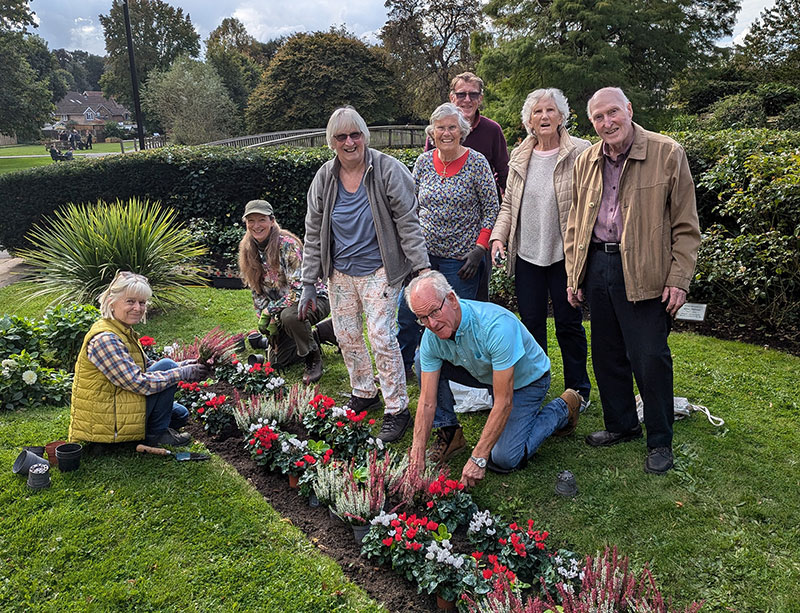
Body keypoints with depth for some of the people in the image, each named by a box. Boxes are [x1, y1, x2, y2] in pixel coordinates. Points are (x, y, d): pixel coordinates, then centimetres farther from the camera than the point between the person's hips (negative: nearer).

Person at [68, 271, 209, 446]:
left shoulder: (124, 332, 9)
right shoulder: (104, 339, -23)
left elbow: (148, 366, 15)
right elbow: (139, 383, -27)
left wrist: (182, 365, -1)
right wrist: (184, 373, -21)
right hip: (106, 424, -10)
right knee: (167, 365, -14)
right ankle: (156, 434, -4)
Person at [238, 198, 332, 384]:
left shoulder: (287, 245, -24)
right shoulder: (248, 250, -2)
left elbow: (299, 289, -28)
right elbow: (257, 290, 6)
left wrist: (270, 312, -23)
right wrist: (268, 320, -5)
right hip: (283, 307, 7)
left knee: (289, 315, -40)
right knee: (277, 361, 3)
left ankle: (314, 361, -14)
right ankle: (312, 338, 29)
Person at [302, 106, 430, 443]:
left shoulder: (388, 170, -11)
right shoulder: (324, 178, 1)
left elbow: (408, 224, -10)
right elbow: (314, 234, 6)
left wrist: (423, 269, -16)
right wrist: (309, 283, 4)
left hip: (378, 269, -5)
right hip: (339, 271, 5)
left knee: (381, 335, -9)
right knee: (346, 335, 12)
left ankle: (397, 409, 5)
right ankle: (363, 393, 34)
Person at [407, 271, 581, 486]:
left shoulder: (497, 326, -39)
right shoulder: (431, 337, -20)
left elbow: (503, 403, -36)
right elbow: (427, 401, -16)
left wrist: (478, 459, -36)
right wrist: (417, 454, -24)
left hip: (526, 379, -5)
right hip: (485, 374, 5)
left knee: (503, 460, -16)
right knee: (425, 362, -13)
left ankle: (561, 409, 7)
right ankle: (449, 434, 2)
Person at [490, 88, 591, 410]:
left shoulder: (581, 152, -6)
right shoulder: (519, 156, 8)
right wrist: (499, 236, -1)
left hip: (565, 254, -4)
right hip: (527, 254, 4)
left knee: (569, 323, 7)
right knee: (531, 323, 12)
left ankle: (578, 389, 25)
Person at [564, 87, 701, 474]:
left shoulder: (667, 153, -5)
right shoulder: (585, 162, 9)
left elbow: (686, 225, -5)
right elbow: (575, 223, 16)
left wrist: (679, 278, -11)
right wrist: (573, 274, 10)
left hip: (643, 272, -5)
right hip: (597, 266, 5)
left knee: (650, 359, -2)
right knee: (607, 354, 14)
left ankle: (660, 442, 16)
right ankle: (621, 425, 33)